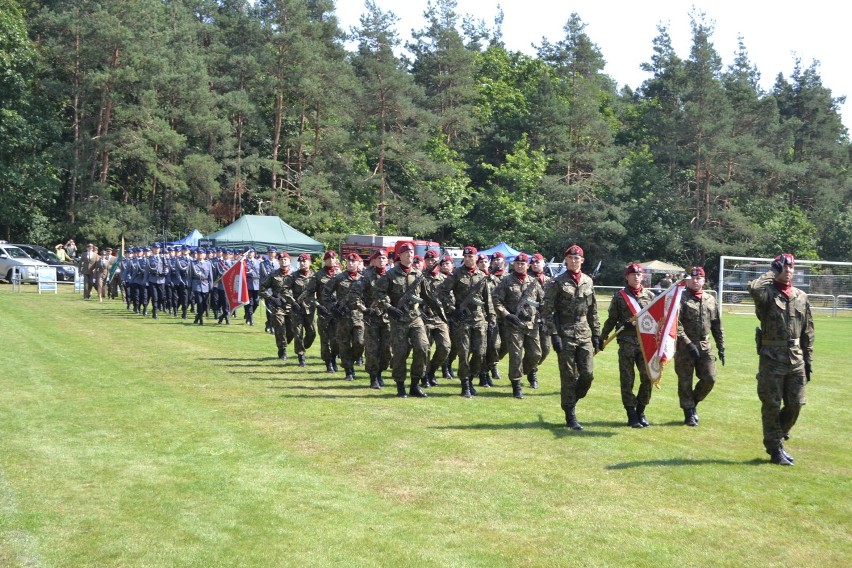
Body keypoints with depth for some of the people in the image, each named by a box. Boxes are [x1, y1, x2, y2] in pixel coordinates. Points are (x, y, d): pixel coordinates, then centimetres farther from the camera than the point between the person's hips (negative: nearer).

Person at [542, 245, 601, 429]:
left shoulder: (588, 282, 10)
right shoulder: (558, 282, -4)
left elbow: (593, 311, 16)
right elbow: (547, 310, -6)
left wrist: (596, 334, 12)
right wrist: (554, 335, -12)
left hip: (584, 336, 4)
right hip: (565, 336, -4)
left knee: (588, 375, -1)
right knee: (568, 377, 0)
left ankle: (571, 401, 24)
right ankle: (570, 416, 9)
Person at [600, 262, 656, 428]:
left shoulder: (650, 295, 9)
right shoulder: (619, 296, 3)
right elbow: (611, 319, 8)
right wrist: (602, 338, 8)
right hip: (627, 343, -2)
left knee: (648, 378, 0)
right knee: (627, 380, 1)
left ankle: (640, 412, 18)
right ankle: (631, 416, 10)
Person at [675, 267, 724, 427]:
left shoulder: (710, 300, 11)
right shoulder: (681, 299, -5)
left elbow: (716, 325, 15)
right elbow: (676, 324, -13)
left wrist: (721, 347, 10)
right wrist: (688, 344, -19)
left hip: (704, 346, 4)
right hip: (685, 346, -4)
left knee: (709, 379, 1)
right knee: (685, 381, 2)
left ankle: (693, 402, 24)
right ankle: (689, 413, 14)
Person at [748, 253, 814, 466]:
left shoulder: (801, 297, 11)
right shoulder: (767, 293, -4)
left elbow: (808, 332, 15)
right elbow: (754, 288, -31)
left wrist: (808, 360, 11)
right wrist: (771, 274, -13)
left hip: (796, 360, 5)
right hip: (772, 358, -5)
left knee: (795, 404, 7)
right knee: (772, 405, 2)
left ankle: (778, 435, 30)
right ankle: (776, 449, 12)